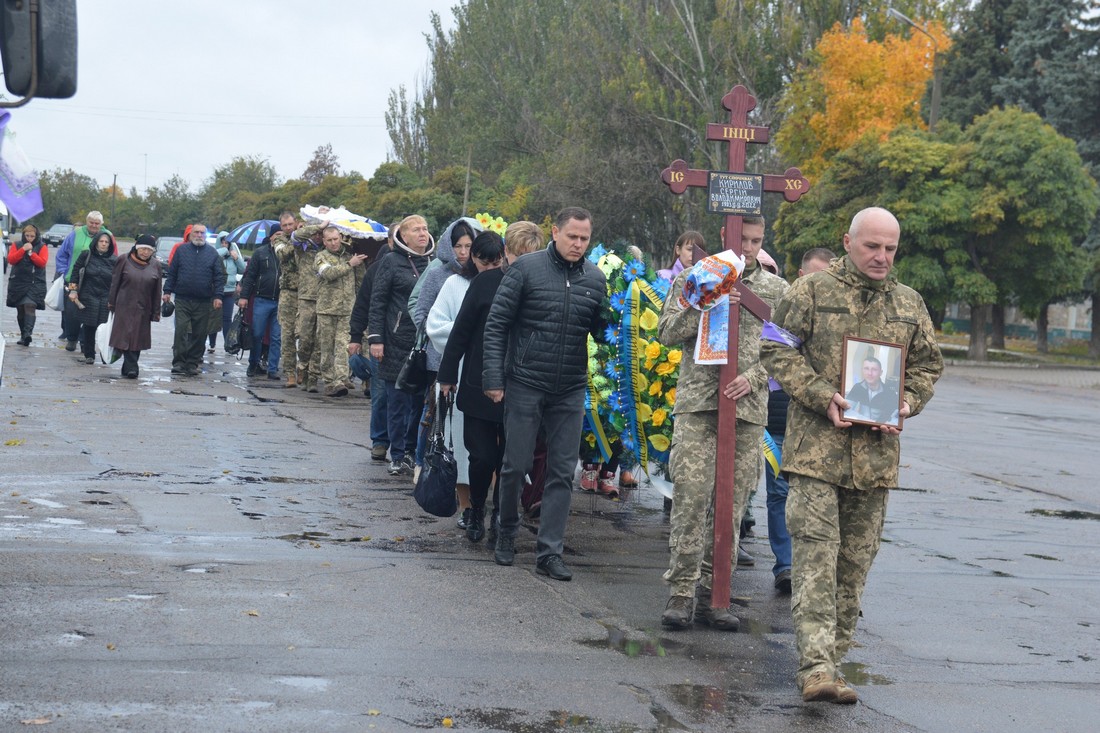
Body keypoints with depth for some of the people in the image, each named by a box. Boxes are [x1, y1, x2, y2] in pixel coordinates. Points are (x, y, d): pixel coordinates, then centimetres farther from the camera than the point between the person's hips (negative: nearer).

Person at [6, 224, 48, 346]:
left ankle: (28, 333, -30)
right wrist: (23, 250, -13)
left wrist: (31, 253, -15)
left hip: (35, 283, -3)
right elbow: (10, 259, -4)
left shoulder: (42, 247, 3)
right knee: (20, 309, 7)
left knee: (30, 306, -20)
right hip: (18, 282, 3)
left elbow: (42, 262, -8)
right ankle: (23, 335, 18)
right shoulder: (17, 245, 9)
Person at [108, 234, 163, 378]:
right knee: (126, 337, -9)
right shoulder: (124, 261, -2)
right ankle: (131, 368, -12)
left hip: (143, 310, 3)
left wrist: (156, 312, 6)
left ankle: (128, 368, 15)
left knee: (137, 339, 5)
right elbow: (115, 282, 3)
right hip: (125, 307, -3)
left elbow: (157, 291, 6)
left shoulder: (155, 265, 4)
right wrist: (111, 301, 2)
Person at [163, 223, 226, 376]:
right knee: (181, 330, -8)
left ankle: (193, 363, 12)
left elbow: (219, 276, 5)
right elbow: (172, 273, 9)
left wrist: (218, 296, -4)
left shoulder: (212, 253, 7)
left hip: (203, 302, 1)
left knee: (199, 334, 3)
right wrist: (167, 291, 2)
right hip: (182, 300, -1)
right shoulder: (182, 250, 7)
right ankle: (178, 362, -5)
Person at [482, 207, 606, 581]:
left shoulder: (595, 278, 5)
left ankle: (549, 553, 9)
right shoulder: (527, 268, -6)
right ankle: (507, 532, 27)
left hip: (570, 391, 3)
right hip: (525, 384, -3)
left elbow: (602, 330, 11)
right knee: (516, 464, 3)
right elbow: (496, 325, -5)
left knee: (562, 472, 3)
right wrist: (494, 378, -10)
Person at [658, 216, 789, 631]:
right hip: (697, 401, -2)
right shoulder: (693, 278, 8)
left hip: (749, 409, 2)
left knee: (732, 502, 2)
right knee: (691, 495, -10)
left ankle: (712, 594, 9)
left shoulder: (776, 289, 12)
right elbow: (667, 333, 1)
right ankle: (682, 591, -4)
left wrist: (753, 378, -8)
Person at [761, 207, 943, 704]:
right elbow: (778, 350, -2)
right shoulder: (811, 292, 1)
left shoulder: (909, 305, 13)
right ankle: (816, 666, -15)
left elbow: (927, 365, 19)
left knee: (855, 560, 7)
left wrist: (906, 404, -1)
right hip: (816, 445, -4)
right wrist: (822, 397, -14)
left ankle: (831, 659, 16)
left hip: (876, 453, 4)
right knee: (816, 554, -11)